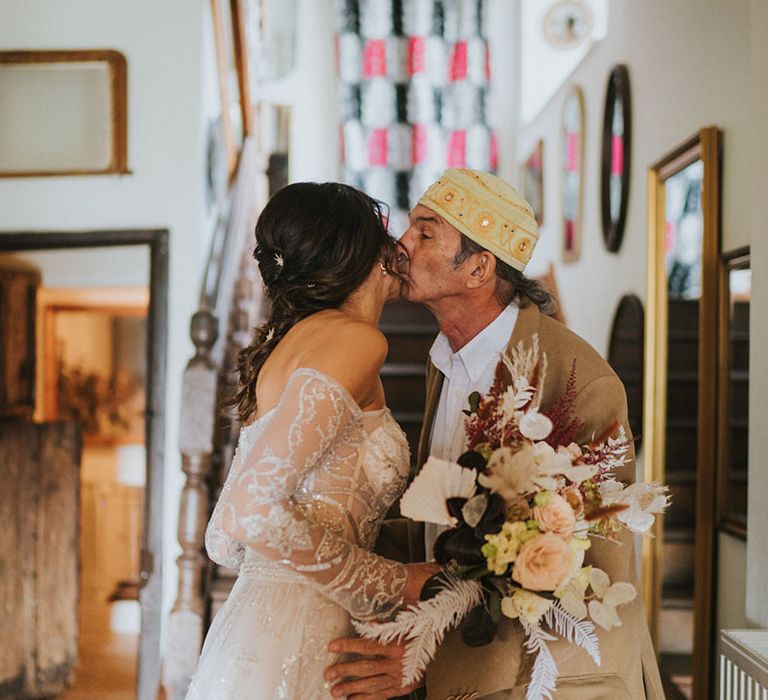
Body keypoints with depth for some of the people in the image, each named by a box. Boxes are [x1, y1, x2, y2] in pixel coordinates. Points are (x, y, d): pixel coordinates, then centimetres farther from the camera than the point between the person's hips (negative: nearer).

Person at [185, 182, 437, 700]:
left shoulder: (291, 338, 15)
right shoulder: (355, 340, -10)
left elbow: (224, 540, 14)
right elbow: (253, 511, -20)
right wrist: (392, 584, -9)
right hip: (287, 655, -8)